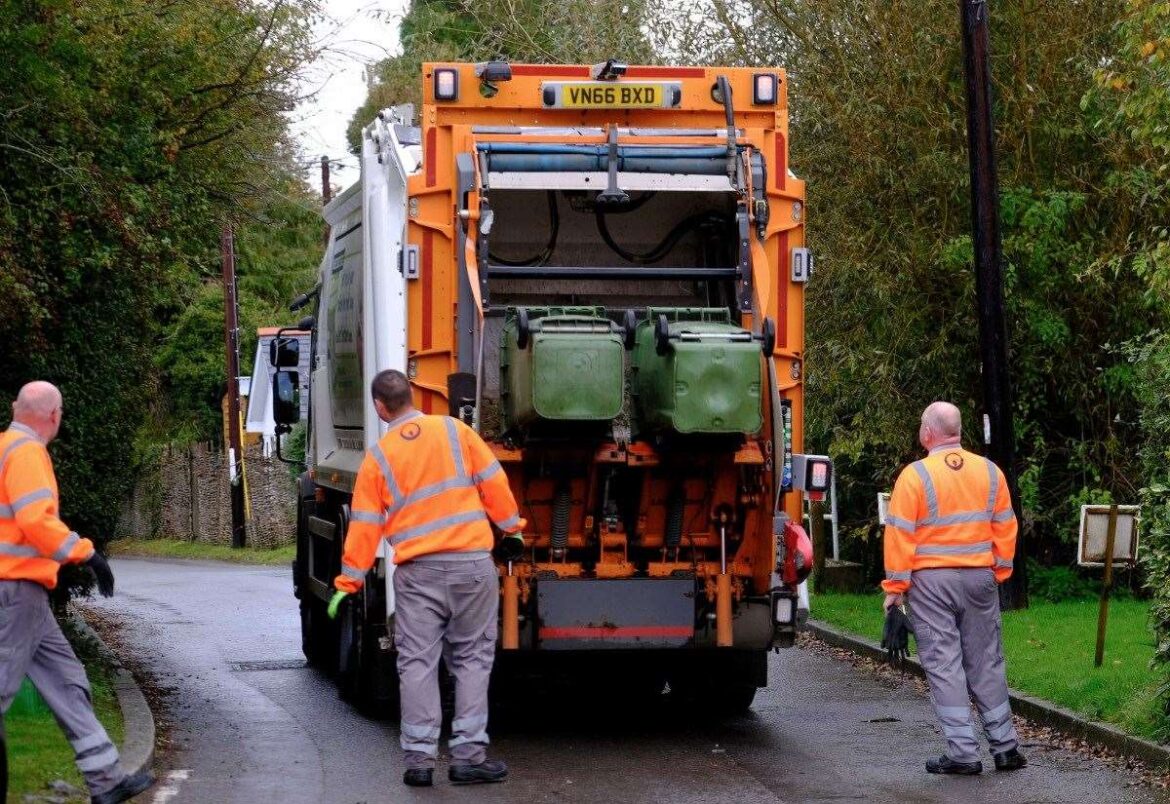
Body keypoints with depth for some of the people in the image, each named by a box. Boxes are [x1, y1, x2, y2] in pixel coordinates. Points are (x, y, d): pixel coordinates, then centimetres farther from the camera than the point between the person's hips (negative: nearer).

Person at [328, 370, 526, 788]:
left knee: (417, 663, 5)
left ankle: (419, 757, 1)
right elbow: (493, 482, 3)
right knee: (472, 659, 8)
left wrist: (347, 584, 9)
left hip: (417, 572, 0)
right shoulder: (455, 431, 2)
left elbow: (364, 527, 2)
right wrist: (512, 529, 16)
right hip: (472, 563, 0)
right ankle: (468, 754, 5)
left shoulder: (378, 458, 2)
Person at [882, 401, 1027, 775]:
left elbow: (900, 534, -11)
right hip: (980, 577, 4)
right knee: (985, 663, 13)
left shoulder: (915, 475, -10)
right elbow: (1005, 528, 9)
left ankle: (962, 753, -2)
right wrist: (1000, 572, 19)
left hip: (931, 581, -4)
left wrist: (895, 586, -5)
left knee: (943, 664, 0)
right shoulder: (990, 472, 4)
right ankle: (1005, 746, 17)